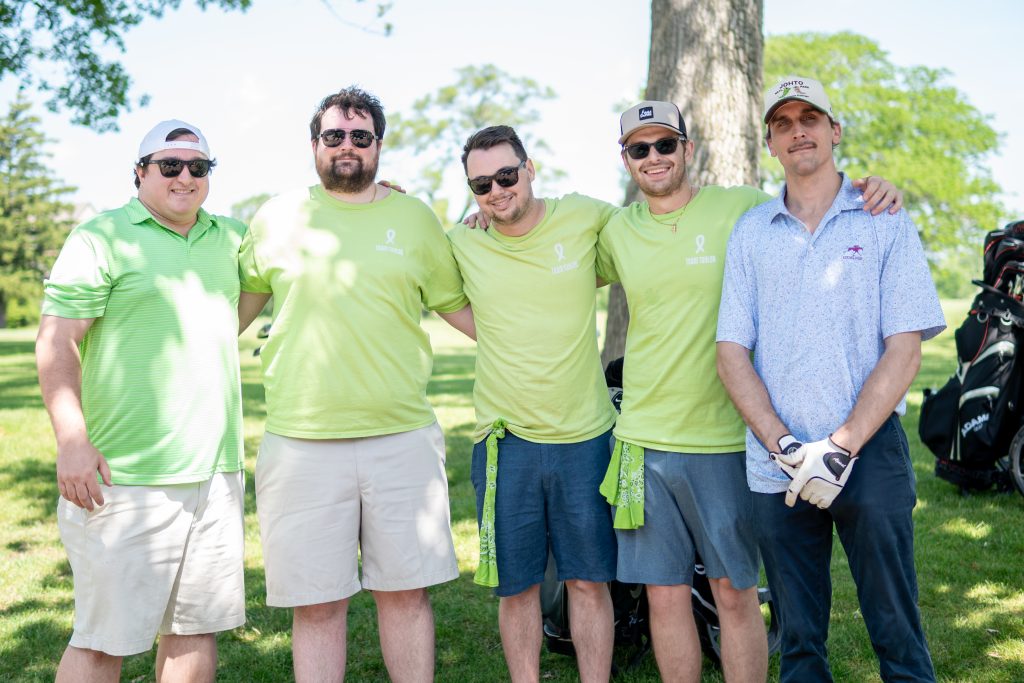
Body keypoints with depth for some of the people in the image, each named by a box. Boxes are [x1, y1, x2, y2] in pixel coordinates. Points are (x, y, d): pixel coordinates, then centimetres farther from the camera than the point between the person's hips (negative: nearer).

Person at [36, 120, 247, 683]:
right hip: (125, 476, -5)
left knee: (196, 627, 11)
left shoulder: (228, 237, 14)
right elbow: (56, 342, -8)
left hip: (216, 470, 6)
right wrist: (71, 440, -19)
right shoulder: (103, 237, -2)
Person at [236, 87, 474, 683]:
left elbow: (460, 307, 16)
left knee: (407, 591, 8)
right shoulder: (277, 219, 8)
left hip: (403, 438, 1)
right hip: (301, 446, 0)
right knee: (317, 604, 5)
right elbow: (241, 304, 18)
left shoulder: (415, 219, 9)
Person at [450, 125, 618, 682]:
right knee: (516, 586, 10)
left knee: (589, 581, 9)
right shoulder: (461, 244, 0)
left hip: (585, 436, -1)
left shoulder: (584, 218, -1)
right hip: (505, 441, 1)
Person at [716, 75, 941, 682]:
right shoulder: (750, 233, 10)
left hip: (870, 456, -2)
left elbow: (905, 349, -4)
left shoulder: (884, 222, 3)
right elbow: (733, 353, 5)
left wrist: (839, 448, -13)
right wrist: (785, 447, -9)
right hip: (777, 467, 2)